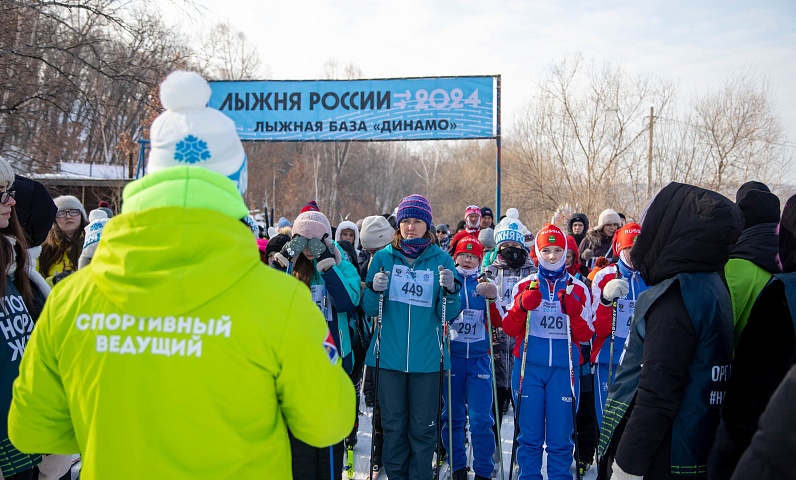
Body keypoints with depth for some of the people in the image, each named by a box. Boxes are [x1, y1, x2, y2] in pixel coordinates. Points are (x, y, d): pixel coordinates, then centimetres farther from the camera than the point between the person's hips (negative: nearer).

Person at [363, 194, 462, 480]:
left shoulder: (441, 260, 1)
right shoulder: (383, 258, 3)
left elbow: (449, 315, -1)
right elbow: (370, 310, 3)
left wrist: (450, 290, -20)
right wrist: (375, 290, -17)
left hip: (427, 359, -1)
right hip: (389, 357, 1)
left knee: (423, 428, 6)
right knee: (393, 426, 9)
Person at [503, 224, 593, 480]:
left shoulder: (578, 289, 7)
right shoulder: (524, 286, 7)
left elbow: (585, 335, 3)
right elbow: (509, 329, 2)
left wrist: (574, 313, -16)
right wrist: (522, 305, -16)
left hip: (563, 369, 0)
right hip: (529, 368, 0)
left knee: (561, 436, 3)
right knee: (530, 435, 6)